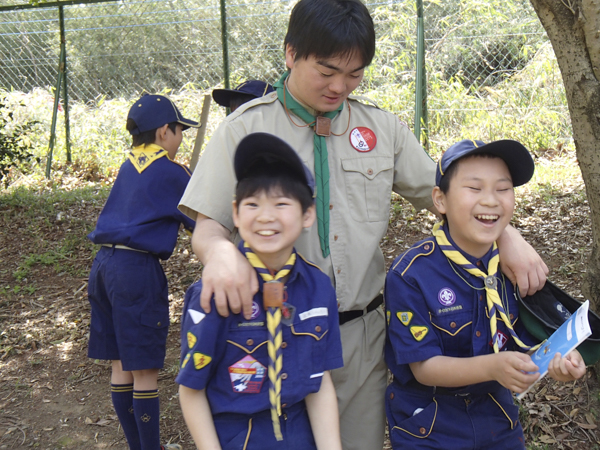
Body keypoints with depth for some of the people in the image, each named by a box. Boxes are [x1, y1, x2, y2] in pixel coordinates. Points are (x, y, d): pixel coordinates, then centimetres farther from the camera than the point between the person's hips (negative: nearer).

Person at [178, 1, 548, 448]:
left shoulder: (383, 128, 5)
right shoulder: (244, 130, -4)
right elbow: (207, 226, -6)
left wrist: (508, 235, -5)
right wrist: (221, 251, -30)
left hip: (363, 333, 3)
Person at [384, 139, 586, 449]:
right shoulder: (411, 275, -22)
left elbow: (527, 340, -1)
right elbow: (423, 366, -22)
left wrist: (556, 357, -25)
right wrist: (492, 367, -37)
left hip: (497, 417, 5)